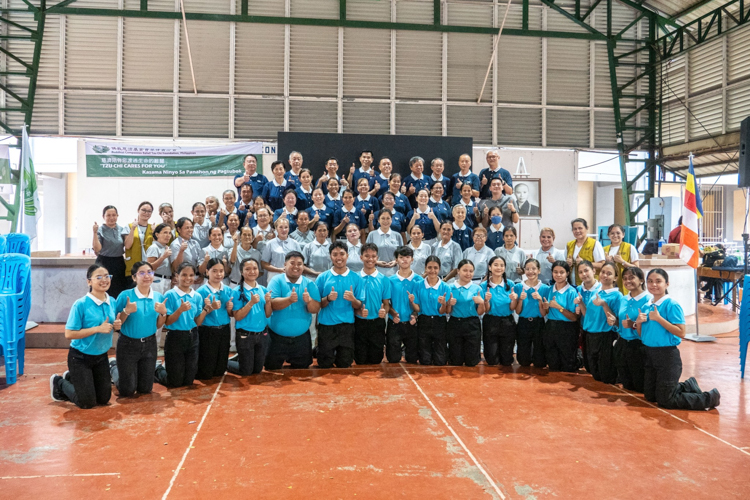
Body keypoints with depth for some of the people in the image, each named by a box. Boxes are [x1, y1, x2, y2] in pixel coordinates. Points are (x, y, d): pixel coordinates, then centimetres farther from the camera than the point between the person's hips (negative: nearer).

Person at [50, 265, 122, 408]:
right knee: (87, 402, -1)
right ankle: (58, 382, 25)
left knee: (104, 399, 14)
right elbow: (69, 334, -22)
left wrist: (116, 325, -11)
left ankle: (71, 378, 36)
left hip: (101, 356, 6)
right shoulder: (80, 304, -20)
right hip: (80, 357, -6)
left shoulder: (112, 302, -2)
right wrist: (98, 329, -27)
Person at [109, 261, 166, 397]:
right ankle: (113, 366, 34)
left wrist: (163, 313, -15)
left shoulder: (159, 297, -2)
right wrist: (126, 311, -28)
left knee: (145, 389, 12)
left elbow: (158, 326, 4)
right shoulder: (125, 295, -15)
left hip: (149, 344, 4)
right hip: (128, 344, -4)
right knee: (127, 391, 6)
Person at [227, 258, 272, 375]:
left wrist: (268, 302, -15)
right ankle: (225, 362, 32)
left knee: (257, 369, 16)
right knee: (246, 371, 6)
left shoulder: (263, 290, 2)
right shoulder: (238, 292, -11)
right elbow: (237, 317, -14)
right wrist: (251, 303, -24)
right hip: (245, 335, -5)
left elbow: (268, 315, 3)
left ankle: (239, 358, 42)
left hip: (262, 334, 5)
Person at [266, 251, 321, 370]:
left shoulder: (310, 284, 0)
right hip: (277, 337, -2)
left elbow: (316, 309, -8)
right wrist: (289, 299, -34)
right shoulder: (276, 281, -5)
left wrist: (309, 301, -29)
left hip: (301, 337, 2)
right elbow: (272, 304, -18)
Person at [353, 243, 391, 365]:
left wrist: (384, 311, -19)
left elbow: (386, 303, 3)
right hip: (359, 323, 0)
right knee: (360, 361, 8)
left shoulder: (384, 279, 1)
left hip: (377, 323, 0)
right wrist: (358, 311, -18)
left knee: (376, 361, 8)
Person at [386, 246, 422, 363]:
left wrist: (415, 315, -15)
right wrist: (393, 313, -16)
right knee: (393, 360, 5)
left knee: (412, 360, 8)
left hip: (411, 323, 0)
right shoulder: (391, 280, 1)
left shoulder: (419, 280, 1)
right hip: (394, 323, 0)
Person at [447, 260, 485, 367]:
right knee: (455, 362, 5)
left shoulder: (477, 288, 0)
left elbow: (480, 313, 3)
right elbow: (447, 311, 6)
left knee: (472, 362, 3)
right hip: (454, 325, 1)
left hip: (472, 326, 0)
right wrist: (450, 304, -15)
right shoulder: (450, 288, 1)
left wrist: (481, 303, -16)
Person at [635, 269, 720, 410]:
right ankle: (687, 386, 35)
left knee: (666, 401, 1)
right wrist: (638, 322, -8)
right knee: (650, 395, 18)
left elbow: (681, 333, -22)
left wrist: (659, 319, -25)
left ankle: (710, 398, 17)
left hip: (667, 355, -8)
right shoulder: (646, 306, 6)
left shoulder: (672, 305, -15)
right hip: (649, 353, 8)